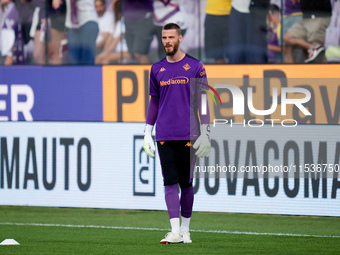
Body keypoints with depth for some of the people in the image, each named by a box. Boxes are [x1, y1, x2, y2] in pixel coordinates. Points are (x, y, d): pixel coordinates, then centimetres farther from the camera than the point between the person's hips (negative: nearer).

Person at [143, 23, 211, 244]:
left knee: (186, 183, 4)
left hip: (188, 134, -2)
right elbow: (154, 102, 16)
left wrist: (205, 132, -4)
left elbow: (202, 101, 2)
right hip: (164, 135, 2)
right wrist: (147, 133, 11)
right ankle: (175, 231, -9)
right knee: (170, 182, -5)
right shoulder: (157, 69, 11)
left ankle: (185, 230, 15)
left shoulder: (195, 67, 2)